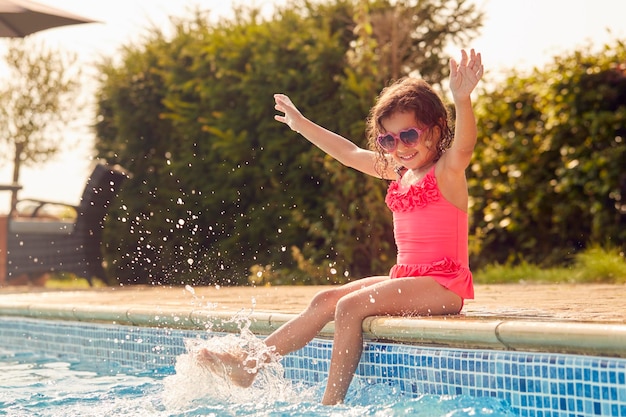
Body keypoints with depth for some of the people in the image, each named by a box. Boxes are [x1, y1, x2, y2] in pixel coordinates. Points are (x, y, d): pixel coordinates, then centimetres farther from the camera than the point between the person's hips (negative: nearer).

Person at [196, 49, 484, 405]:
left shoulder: (447, 170, -9)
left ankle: (331, 402, -21)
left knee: (350, 305, -23)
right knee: (326, 301, 0)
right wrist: (302, 124, 33)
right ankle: (249, 363, -1)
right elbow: (350, 154, 26)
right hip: (406, 278, 8)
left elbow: (464, 145, -32)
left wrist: (462, 99, -51)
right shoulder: (399, 172, 14)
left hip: (443, 285, -8)